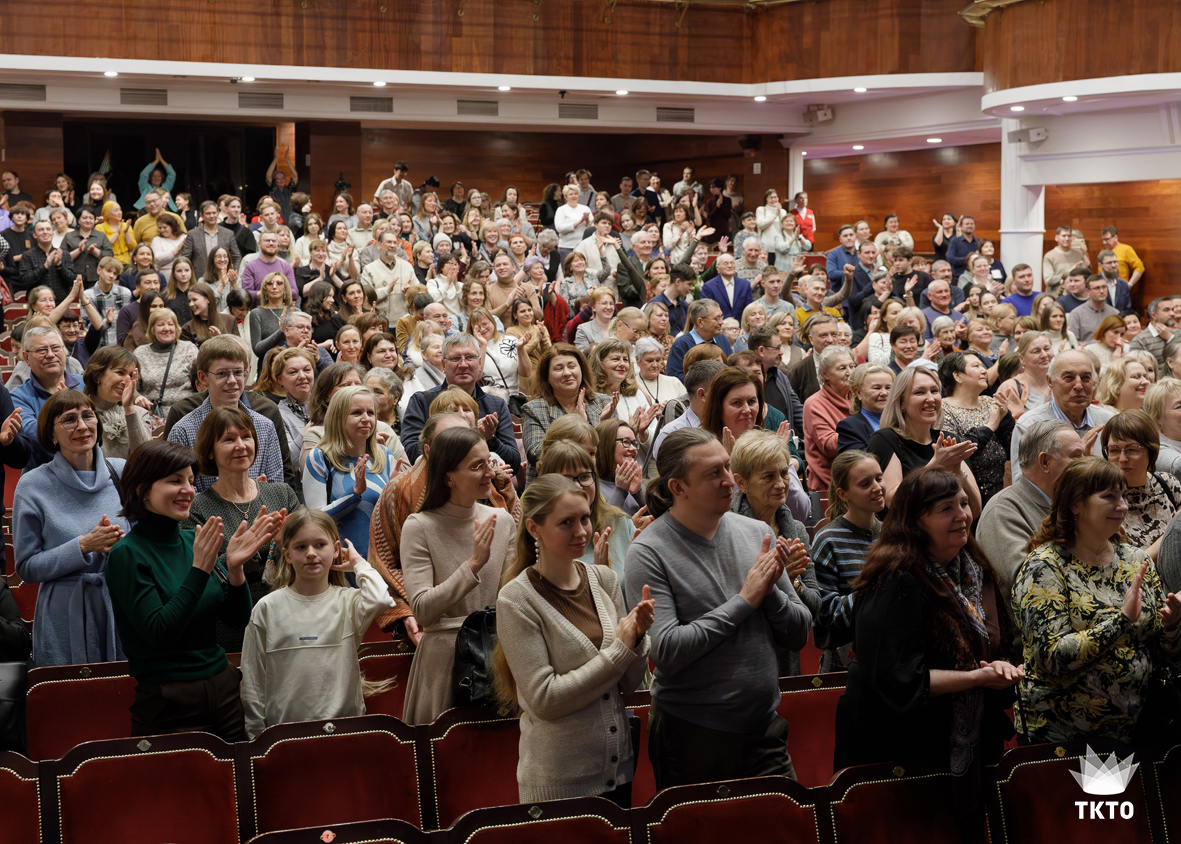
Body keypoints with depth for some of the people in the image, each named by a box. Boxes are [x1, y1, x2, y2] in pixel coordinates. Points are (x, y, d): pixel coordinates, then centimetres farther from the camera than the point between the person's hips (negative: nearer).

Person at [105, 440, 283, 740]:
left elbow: (238, 620, 6)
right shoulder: (126, 554, -11)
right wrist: (199, 569, -23)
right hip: (169, 704, -6)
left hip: (224, 690, 6)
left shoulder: (193, 542, 7)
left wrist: (235, 568, -11)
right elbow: (159, 633, -19)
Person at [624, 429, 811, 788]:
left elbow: (800, 634, 7)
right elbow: (665, 651, -20)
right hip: (692, 735, -4)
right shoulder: (649, 552, -11)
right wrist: (744, 600, -16)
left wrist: (770, 590, -13)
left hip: (764, 729, 4)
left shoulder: (756, 532, 4)